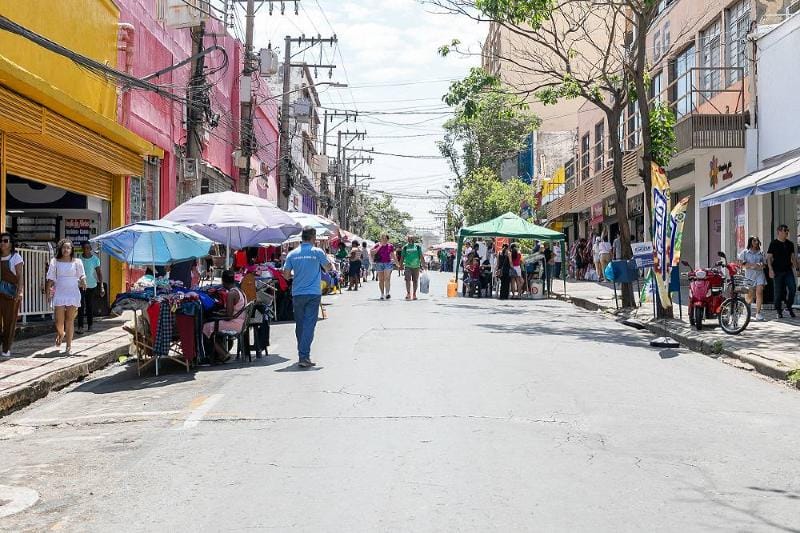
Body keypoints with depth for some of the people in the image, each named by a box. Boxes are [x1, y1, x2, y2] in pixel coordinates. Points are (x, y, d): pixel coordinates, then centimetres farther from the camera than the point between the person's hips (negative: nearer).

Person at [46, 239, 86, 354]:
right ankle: (60, 334, 31)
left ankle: (68, 344, 7)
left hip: (73, 293, 0)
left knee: (70, 321, 0)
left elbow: (82, 276, 8)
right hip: (59, 293, 1)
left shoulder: (77, 262, 5)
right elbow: (50, 278, 7)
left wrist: (82, 282, -15)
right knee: (59, 321, -3)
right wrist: (48, 292, -1)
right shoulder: (55, 261, 6)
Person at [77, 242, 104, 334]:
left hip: (92, 286, 0)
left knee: (90, 307, 8)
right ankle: (80, 327, -10)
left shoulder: (95, 259, -2)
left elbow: (99, 273, -2)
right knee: (81, 307, -9)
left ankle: (90, 325, 21)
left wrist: (101, 286, -8)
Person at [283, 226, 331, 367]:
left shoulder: (292, 254, 1)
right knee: (309, 325, -5)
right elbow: (328, 268, 6)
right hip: (313, 293, -3)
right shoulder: (317, 252, -6)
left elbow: (286, 275, 2)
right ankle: (304, 357, -13)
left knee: (300, 325, 14)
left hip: (297, 294, 3)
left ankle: (302, 354, 24)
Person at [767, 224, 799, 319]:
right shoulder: (774, 243, -2)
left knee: (793, 289, -8)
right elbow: (769, 257, -4)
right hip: (777, 271, -4)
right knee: (778, 292, 0)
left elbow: (793, 257, 17)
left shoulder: (790, 244, 12)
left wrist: (795, 268, 9)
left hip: (788, 270, 4)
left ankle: (789, 307, 11)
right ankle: (778, 311, 10)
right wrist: (771, 270, -12)